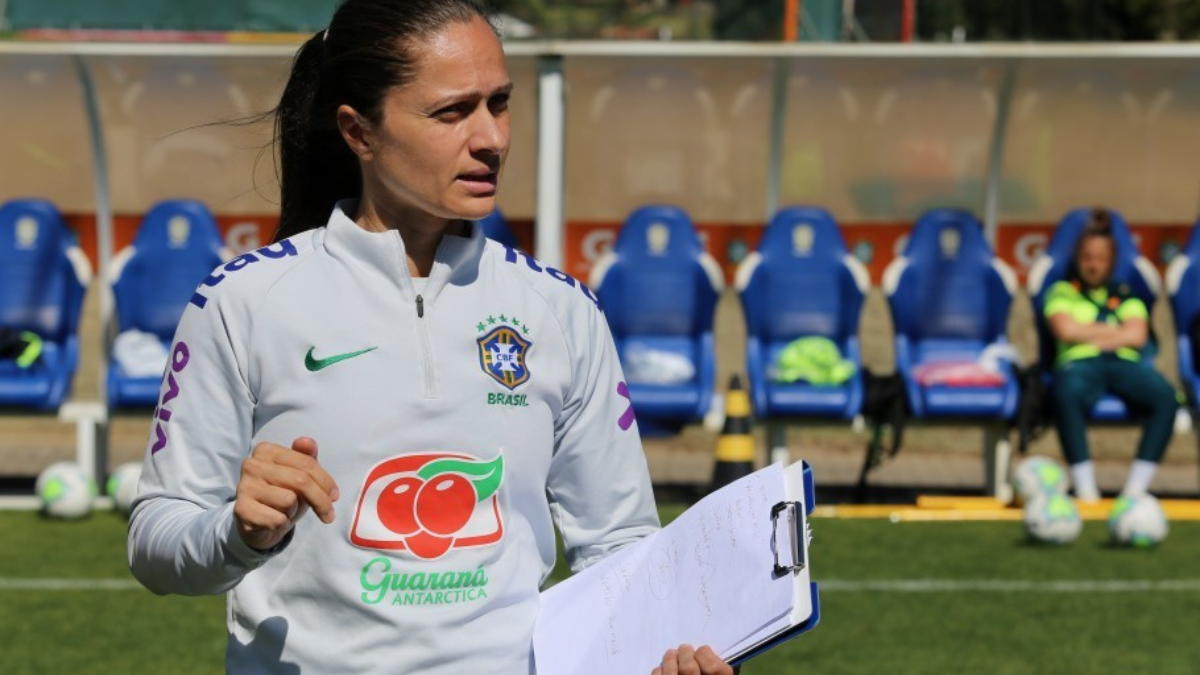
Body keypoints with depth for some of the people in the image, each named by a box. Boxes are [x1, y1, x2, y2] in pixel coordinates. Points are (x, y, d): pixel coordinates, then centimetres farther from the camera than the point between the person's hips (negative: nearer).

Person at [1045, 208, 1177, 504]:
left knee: (1165, 395, -33)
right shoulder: (1063, 292, 20)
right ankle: (1085, 491, -42)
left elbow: (1137, 336, 7)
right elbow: (1067, 330, 1)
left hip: (1124, 363, 3)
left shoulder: (1126, 296, 25)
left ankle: (1136, 489, -33)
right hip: (1079, 363, -3)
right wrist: (1114, 330, 7)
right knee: (1067, 394, -43)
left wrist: (1089, 333, 2)